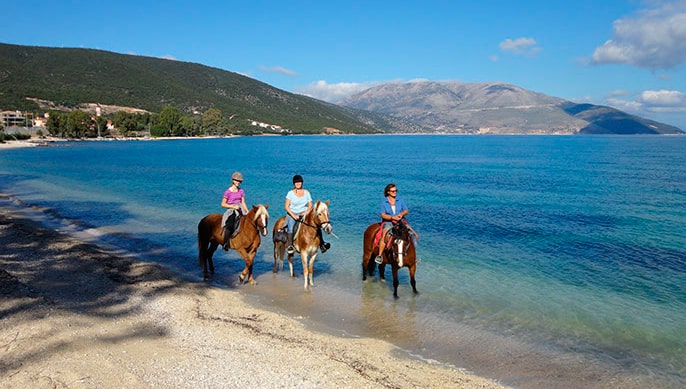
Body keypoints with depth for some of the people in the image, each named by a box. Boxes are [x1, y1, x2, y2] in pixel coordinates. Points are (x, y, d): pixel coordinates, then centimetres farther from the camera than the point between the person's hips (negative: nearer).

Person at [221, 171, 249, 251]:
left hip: (240, 211, 5)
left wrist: (247, 211, -3)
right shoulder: (228, 192, -4)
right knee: (230, 225, -31)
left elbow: (243, 203, 13)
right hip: (231, 211, -5)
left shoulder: (241, 191, 11)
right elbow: (223, 204, -4)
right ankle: (225, 244, -20)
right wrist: (234, 206, -15)